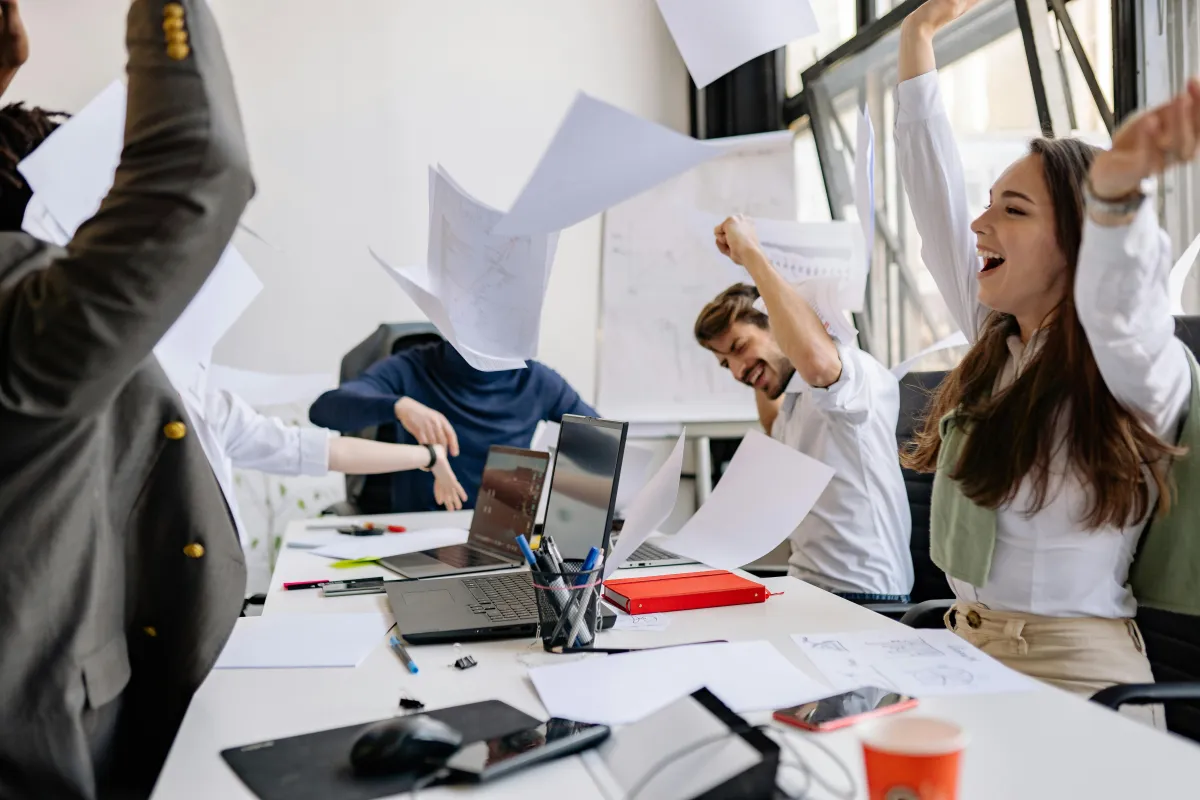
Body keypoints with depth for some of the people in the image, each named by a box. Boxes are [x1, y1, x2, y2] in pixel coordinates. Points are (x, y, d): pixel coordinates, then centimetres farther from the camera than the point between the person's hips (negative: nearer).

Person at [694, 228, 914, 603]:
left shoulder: (855, 369, -13)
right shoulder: (796, 402, 15)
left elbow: (816, 360, -38)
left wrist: (750, 254, -28)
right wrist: (758, 370, 26)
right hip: (807, 589, 9)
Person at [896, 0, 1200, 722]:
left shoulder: (1140, 373, -10)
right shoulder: (999, 347, 8)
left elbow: (1120, 314, -33)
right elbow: (937, 204, 10)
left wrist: (1117, 187, -53)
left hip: (1070, 671, -6)